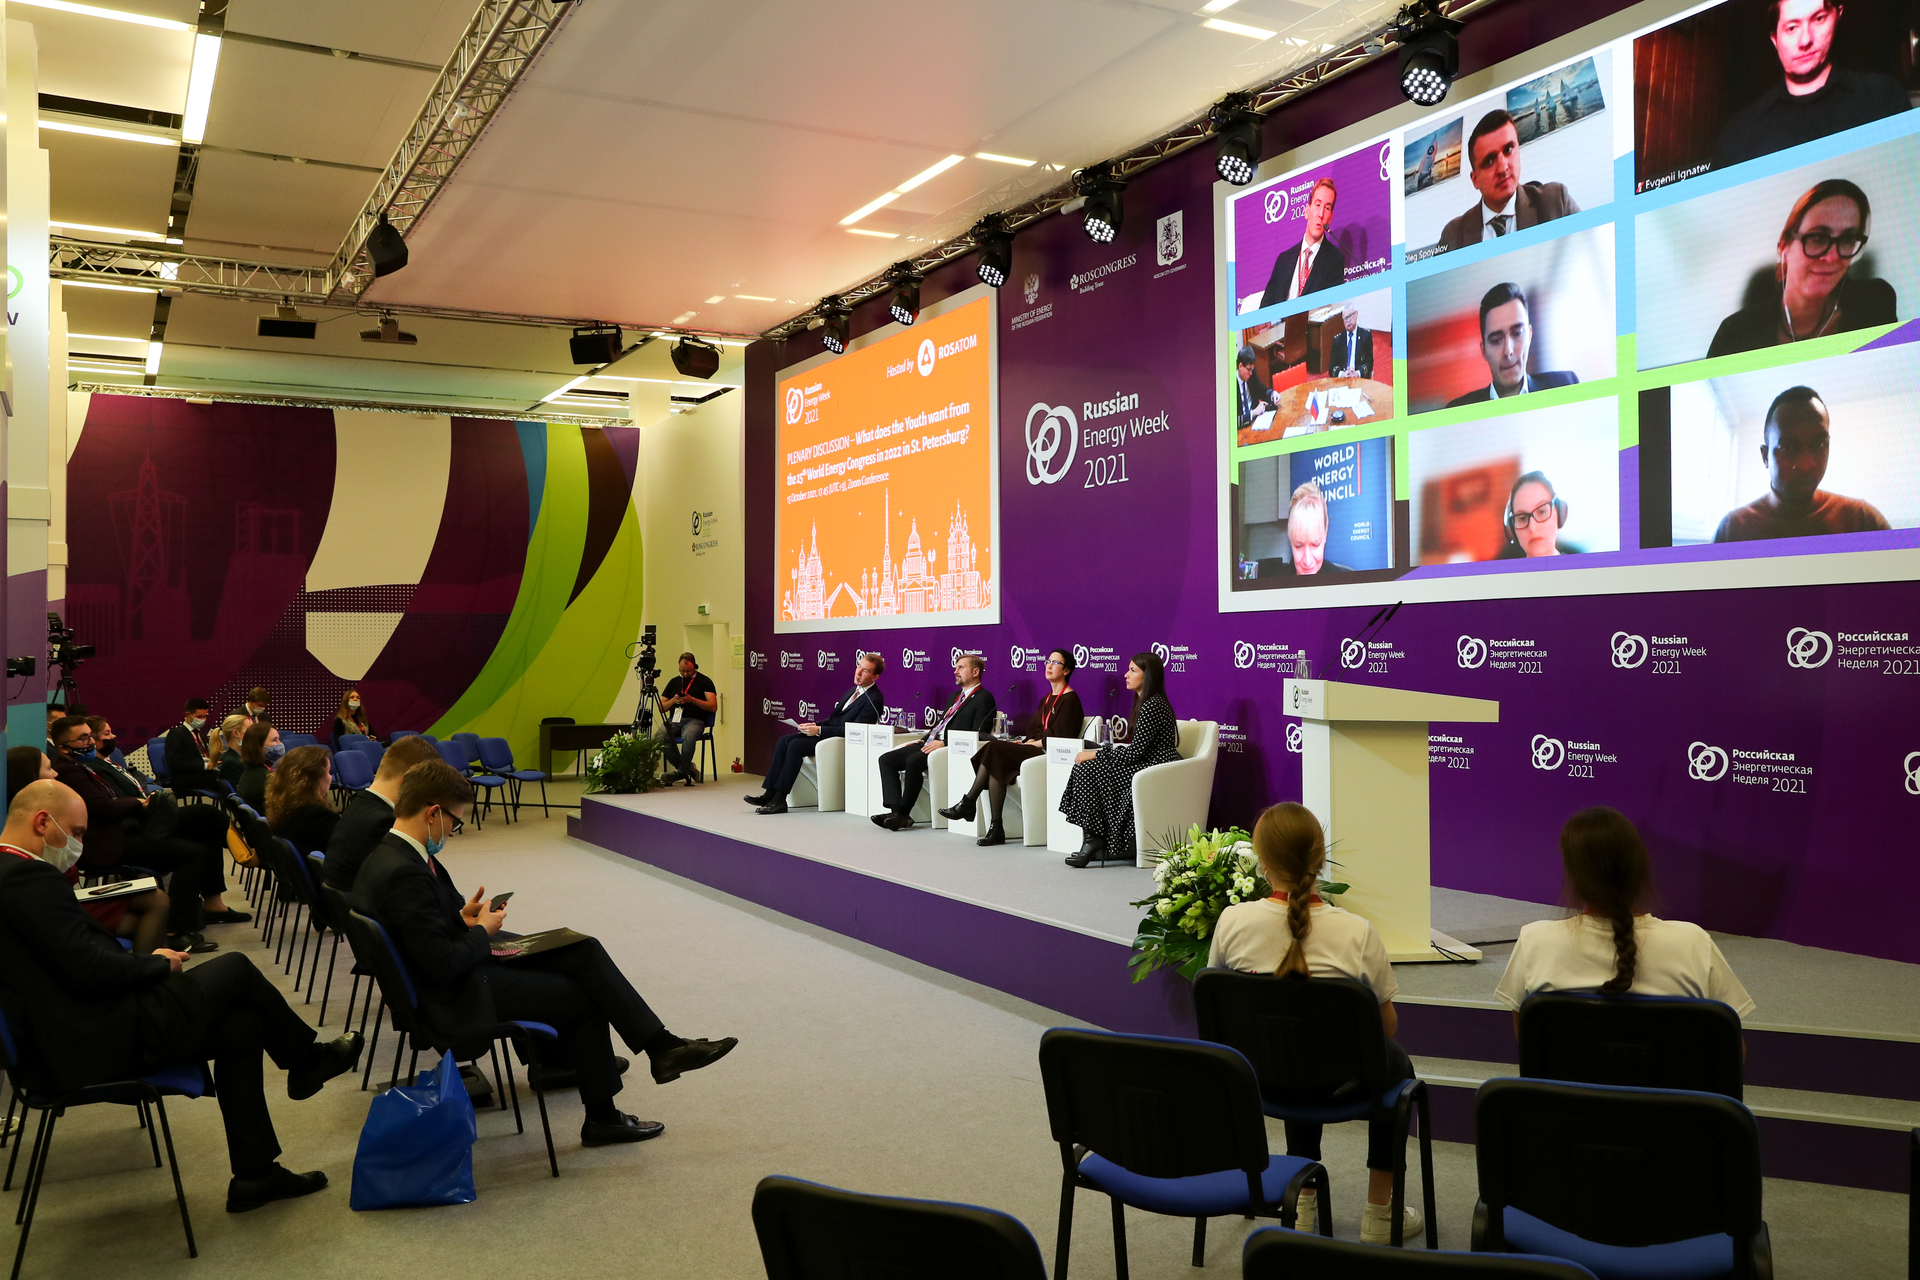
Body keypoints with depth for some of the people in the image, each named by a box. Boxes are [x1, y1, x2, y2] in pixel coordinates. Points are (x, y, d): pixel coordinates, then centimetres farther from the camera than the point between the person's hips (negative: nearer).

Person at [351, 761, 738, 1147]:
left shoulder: (389, 854, 4)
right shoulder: (405, 873, -28)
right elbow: (443, 963, -28)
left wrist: (461, 917, 3)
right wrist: (482, 932, -10)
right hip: (461, 999, -10)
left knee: (586, 952, 2)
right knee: (583, 997, 1)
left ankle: (662, 1046, 4)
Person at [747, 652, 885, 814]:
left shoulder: (874, 699, -13)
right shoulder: (854, 690, 18)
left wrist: (819, 730, -20)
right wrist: (815, 725, 3)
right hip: (826, 732, 10)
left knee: (795, 745, -25)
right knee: (784, 741, -7)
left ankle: (779, 800, -22)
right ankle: (770, 794, -10)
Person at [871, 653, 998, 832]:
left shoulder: (984, 698, -3)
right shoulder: (955, 696, 27)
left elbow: (978, 735, -14)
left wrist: (944, 743, -19)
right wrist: (922, 739, 11)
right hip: (931, 743, 9)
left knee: (913, 761, -34)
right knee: (886, 759, -7)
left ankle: (903, 812, -22)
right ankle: (896, 811, -19)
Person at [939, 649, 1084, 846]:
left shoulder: (1070, 699, -3)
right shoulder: (1046, 699, 24)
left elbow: (1061, 737, -13)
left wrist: (1032, 743, -10)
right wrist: (1026, 742, -1)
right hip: (1034, 749, 8)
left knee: (994, 749, -24)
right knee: (996, 763, -21)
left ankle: (968, 803, -18)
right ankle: (995, 828, -26)